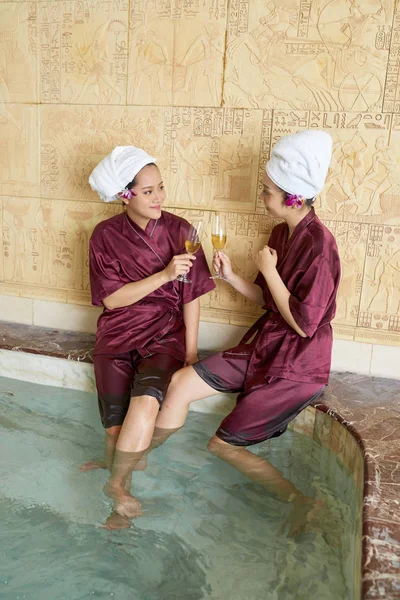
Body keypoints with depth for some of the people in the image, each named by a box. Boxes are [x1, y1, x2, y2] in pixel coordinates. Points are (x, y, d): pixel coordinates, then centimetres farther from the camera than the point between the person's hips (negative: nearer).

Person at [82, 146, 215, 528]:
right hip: (118, 335, 1)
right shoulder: (106, 235, -1)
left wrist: (191, 352, -3)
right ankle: (121, 494, 16)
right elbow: (111, 298, -7)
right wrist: (164, 274, -17)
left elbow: (191, 296, 1)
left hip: (166, 336, 0)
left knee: (145, 400, -28)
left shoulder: (178, 231, -1)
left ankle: (116, 483, -6)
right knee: (115, 425, -11)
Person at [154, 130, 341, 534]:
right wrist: (230, 277, -5)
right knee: (181, 381, -1)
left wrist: (268, 270, -17)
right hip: (265, 347, 8)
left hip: (296, 365, -8)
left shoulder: (318, 245, -23)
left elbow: (304, 323, -23)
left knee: (223, 445, -1)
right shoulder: (282, 232, 4)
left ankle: (301, 502, 10)